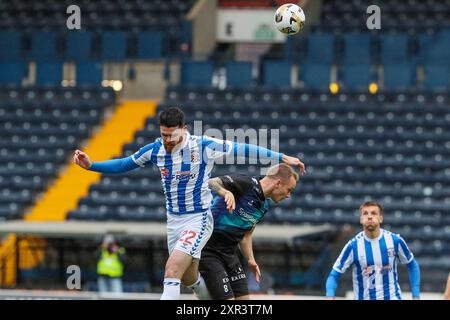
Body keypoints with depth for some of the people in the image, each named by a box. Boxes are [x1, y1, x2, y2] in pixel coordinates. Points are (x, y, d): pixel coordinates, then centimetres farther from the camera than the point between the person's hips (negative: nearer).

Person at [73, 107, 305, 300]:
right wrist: (91, 165, 3)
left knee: (172, 271, -21)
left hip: (198, 219, -6)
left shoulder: (203, 146, -14)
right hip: (174, 220, 6)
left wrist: (282, 158, -7)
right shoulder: (155, 150, 0)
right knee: (189, 279, 14)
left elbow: (242, 149, -9)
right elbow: (123, 165, 13)